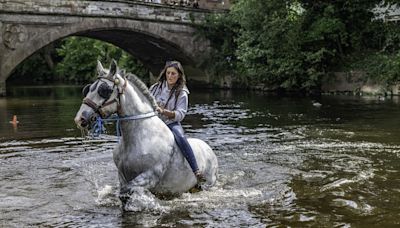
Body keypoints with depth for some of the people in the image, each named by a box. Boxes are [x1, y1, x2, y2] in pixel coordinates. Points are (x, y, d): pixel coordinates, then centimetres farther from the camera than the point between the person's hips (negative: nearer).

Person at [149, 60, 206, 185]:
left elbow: (180, 114, -11)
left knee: (180, 138, -35)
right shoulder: (156, 88, 11)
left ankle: (196, 172, -38)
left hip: (171, 123, -4)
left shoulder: (182, 93, 0)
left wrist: (164, 111, -26)